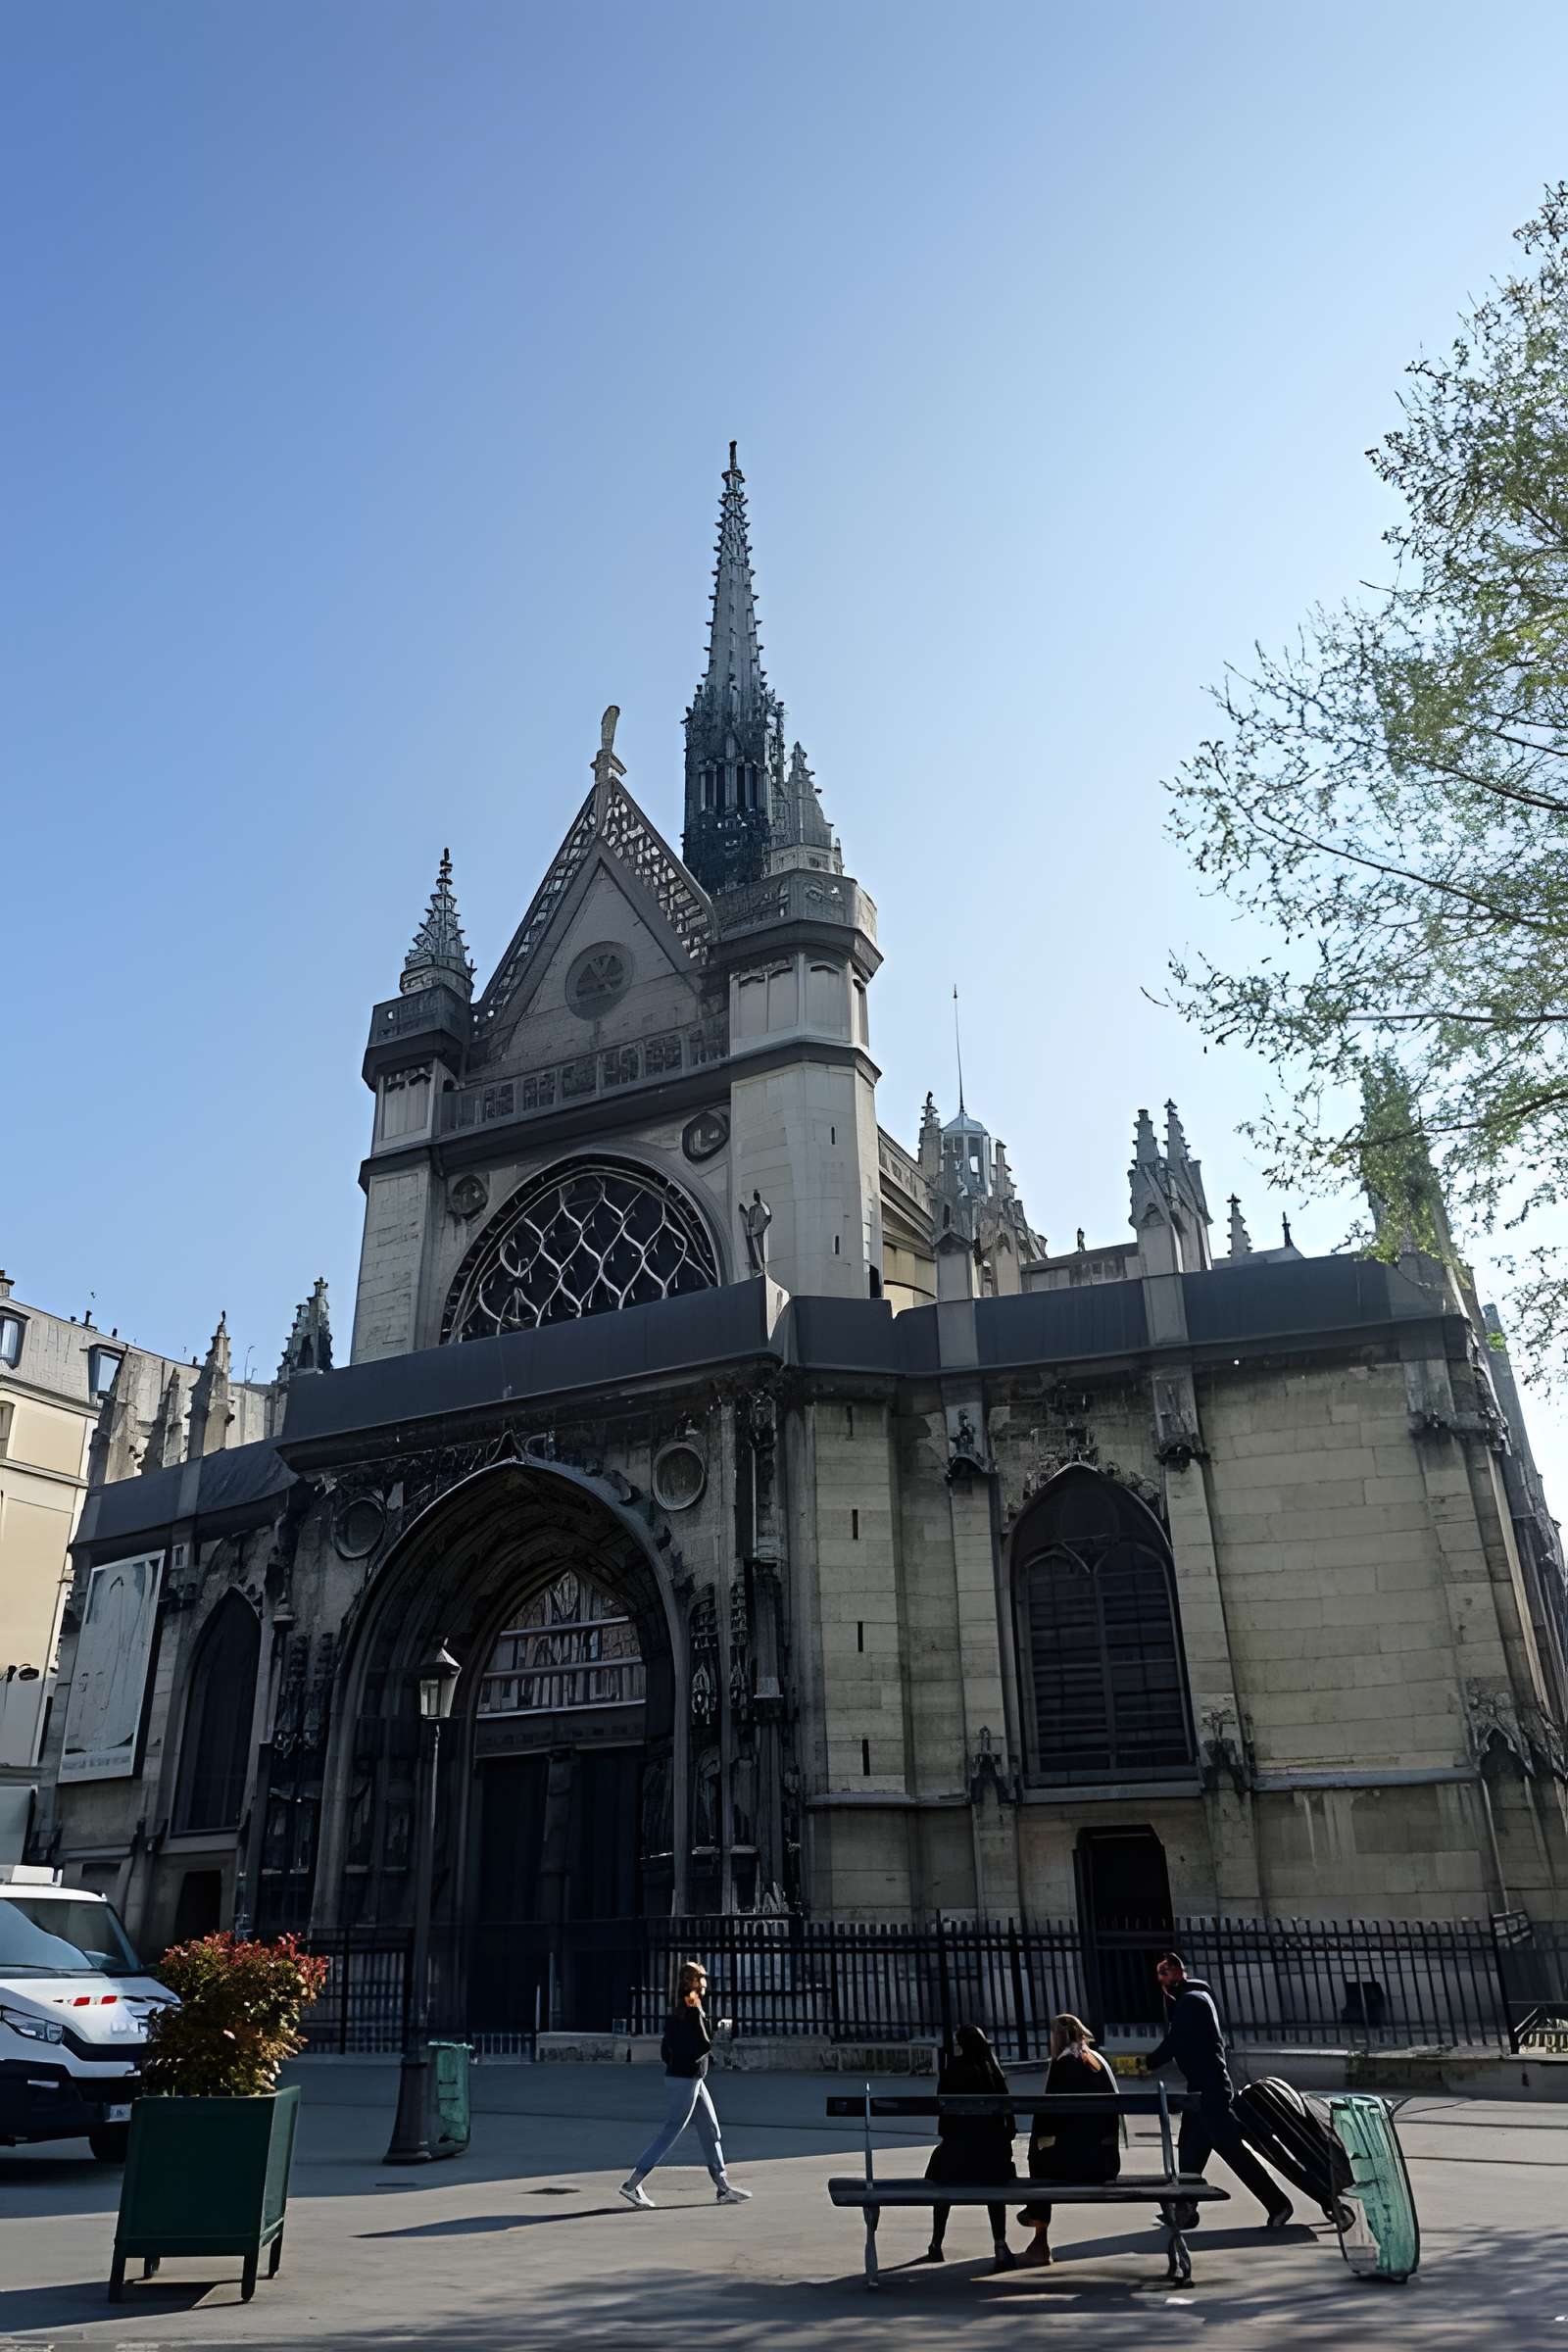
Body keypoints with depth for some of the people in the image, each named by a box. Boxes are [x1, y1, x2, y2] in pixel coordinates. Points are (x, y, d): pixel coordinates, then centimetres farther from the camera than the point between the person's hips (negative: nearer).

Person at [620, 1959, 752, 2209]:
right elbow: (704, 2045, -22)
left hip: (694, 2080, 10)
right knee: (669, 2133, -3)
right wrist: (720, 2029, -8)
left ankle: (724, 2187, 14)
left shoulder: (678, 2011, 11)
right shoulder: (693, 2012, -17)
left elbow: (665, 2050, 14)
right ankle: (632, 2184, 4)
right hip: (686, 2080, -10)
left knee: (711, 2132, 11)